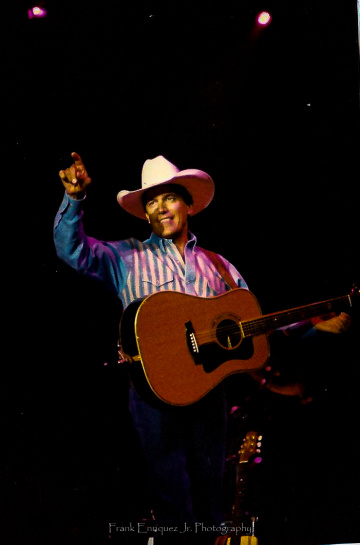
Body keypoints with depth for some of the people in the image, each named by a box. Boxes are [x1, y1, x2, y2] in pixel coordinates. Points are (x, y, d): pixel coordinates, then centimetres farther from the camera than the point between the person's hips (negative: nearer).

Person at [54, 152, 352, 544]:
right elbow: (72, 250, -7)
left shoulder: (218, 265, 13)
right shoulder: (127, 257, 6)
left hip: (209, 389, 3)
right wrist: (75, 197, -22)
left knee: (210, 489, 12)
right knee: (172, 495, 2)